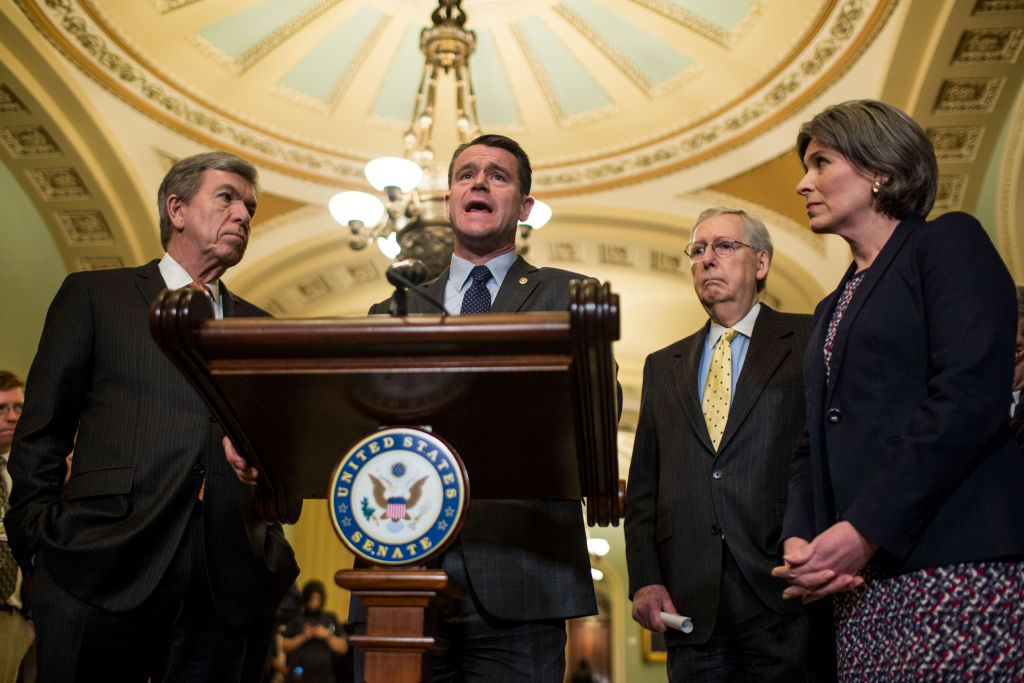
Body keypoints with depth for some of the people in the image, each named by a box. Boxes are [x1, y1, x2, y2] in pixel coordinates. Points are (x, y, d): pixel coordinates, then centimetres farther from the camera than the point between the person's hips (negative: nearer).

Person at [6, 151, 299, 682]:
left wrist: (269, 551, 0)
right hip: (101, 577, -2)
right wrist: (38, 539, -2)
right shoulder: (92, 296, 10)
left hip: (229, 589, 3)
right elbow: (40, 435, 6)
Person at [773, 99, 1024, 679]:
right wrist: (799, 538, 0)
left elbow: (969, 397, -14)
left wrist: (863, 530, -17)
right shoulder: (834, 308, 24)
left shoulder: (950, 242, 1)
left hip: (959, 572, -7)